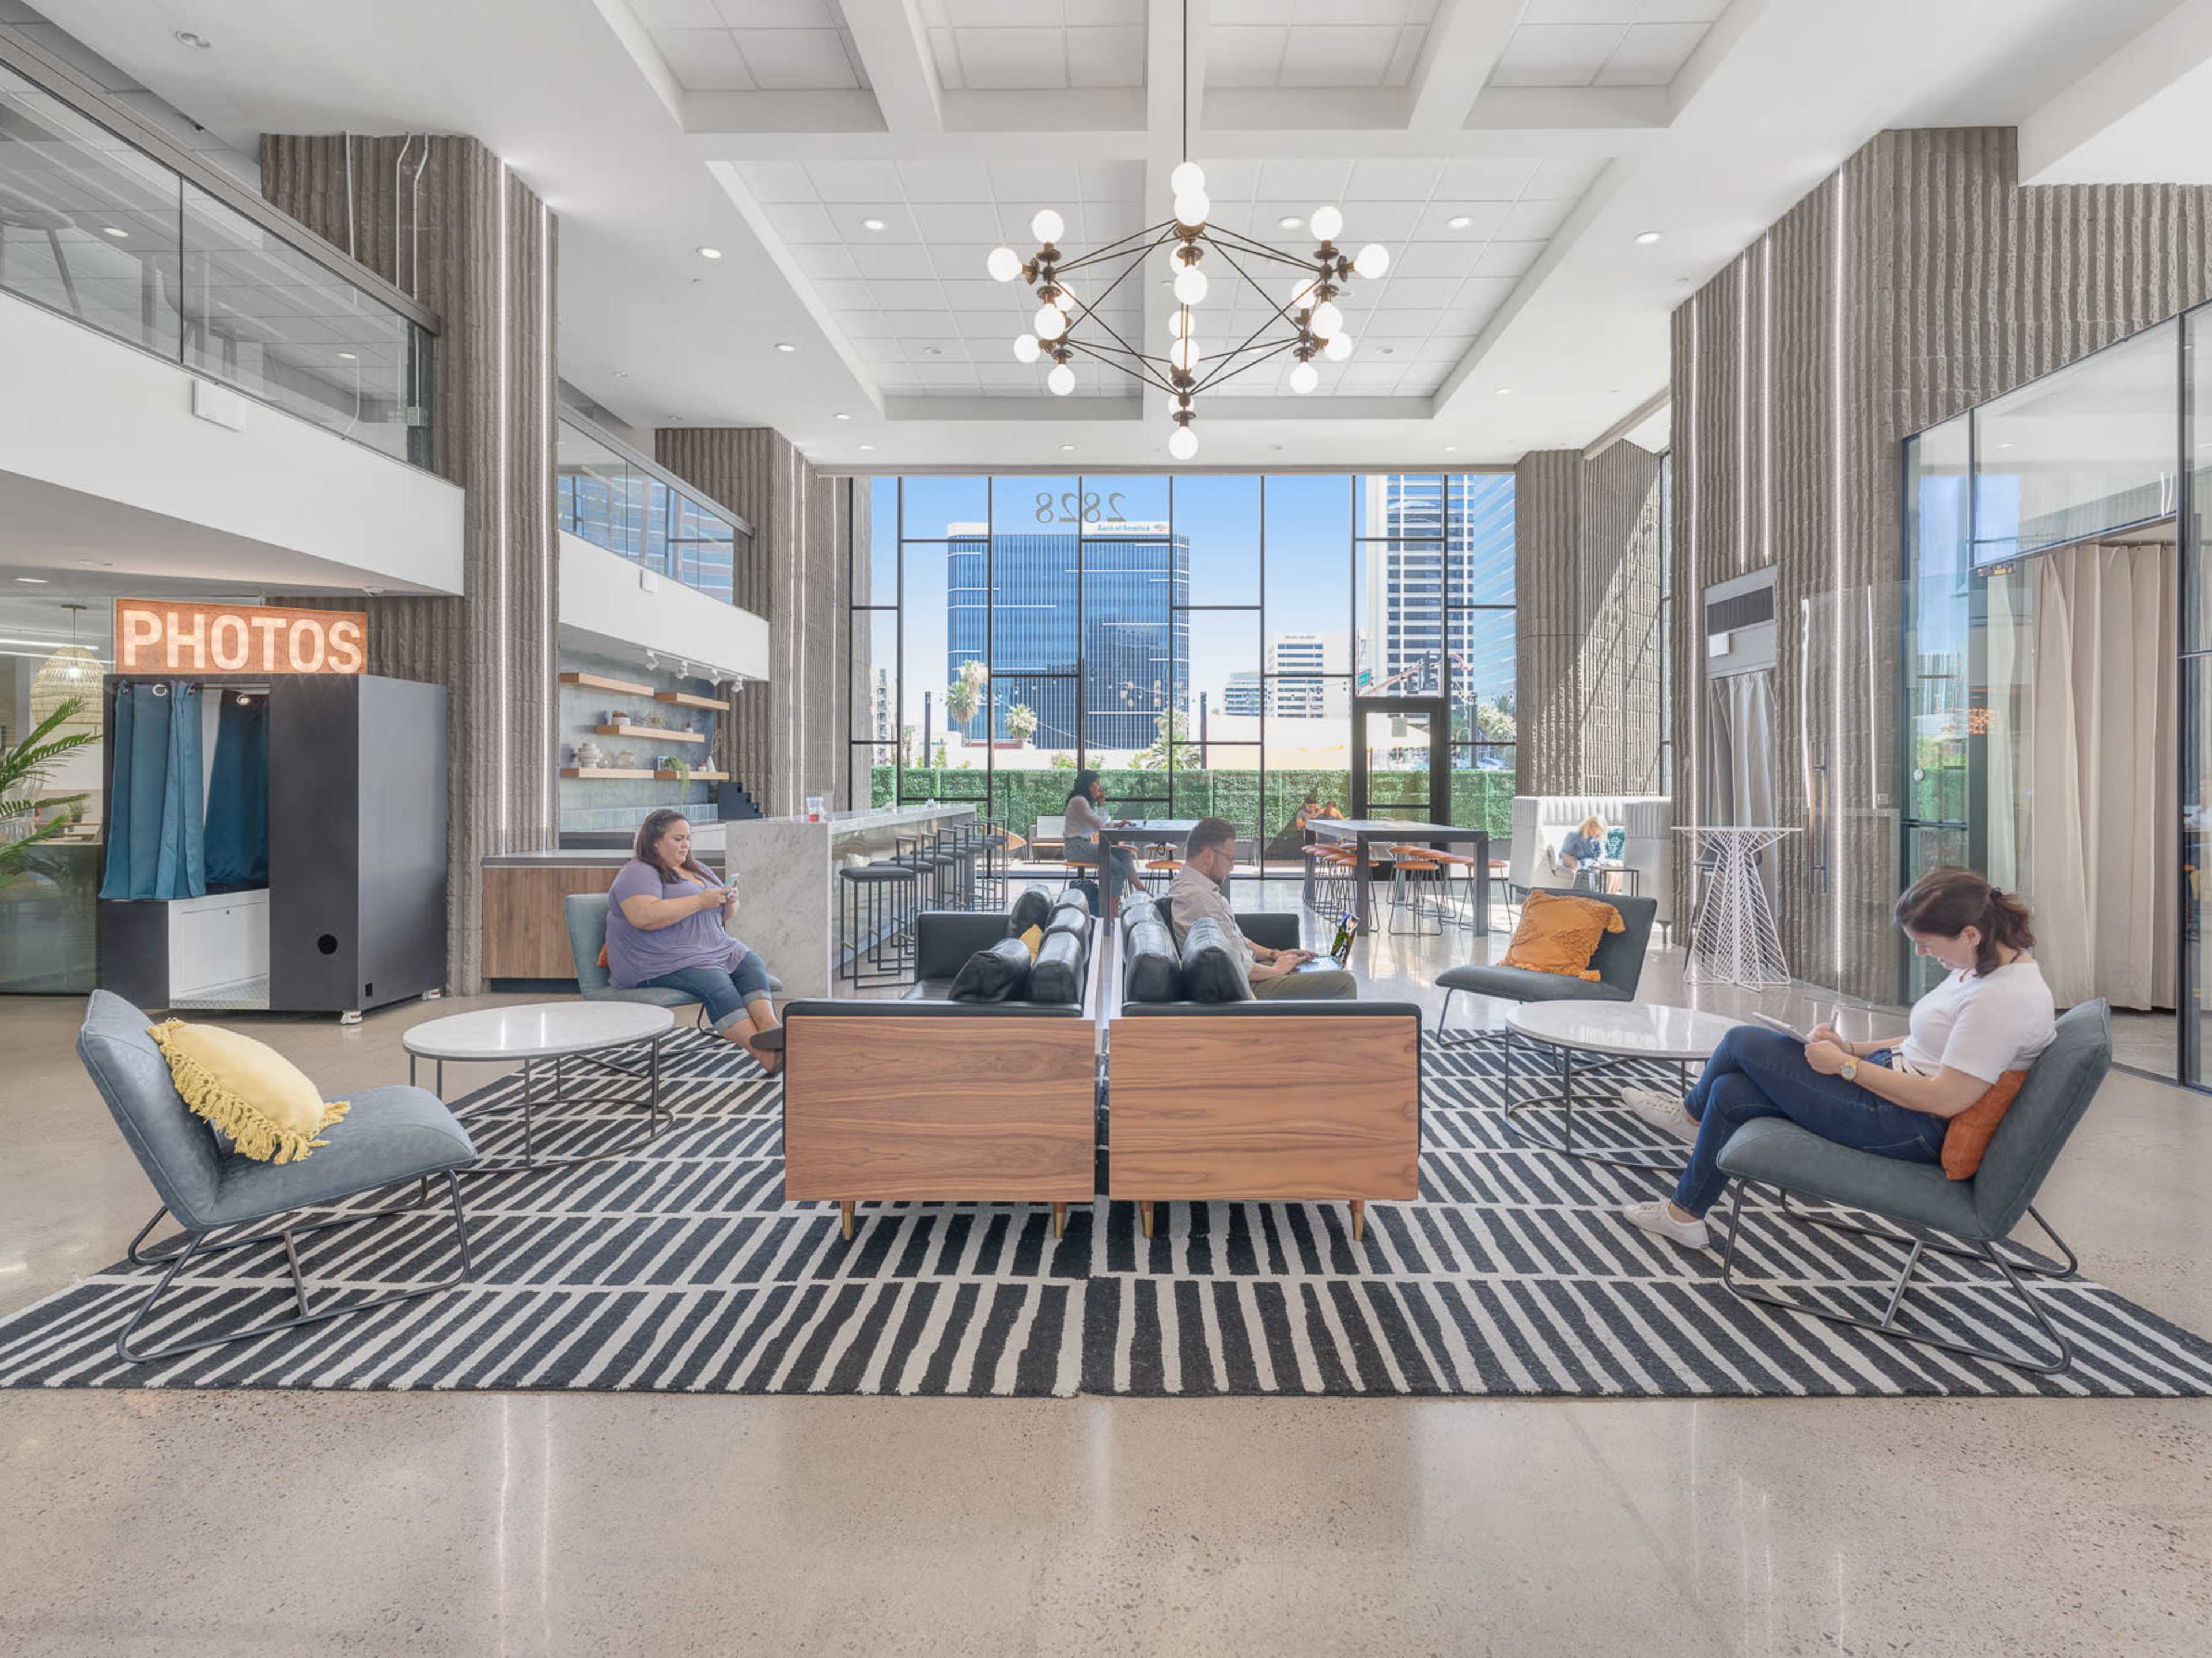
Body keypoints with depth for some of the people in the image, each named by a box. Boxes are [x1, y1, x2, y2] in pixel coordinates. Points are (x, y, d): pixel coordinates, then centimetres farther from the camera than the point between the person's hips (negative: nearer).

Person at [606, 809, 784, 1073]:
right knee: (716, 983, -32)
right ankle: (765, 1054, -42)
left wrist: (730, 903, 2)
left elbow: (721, 915, 27)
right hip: (662, 962, -8)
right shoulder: (638, 874, -5)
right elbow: (645, 917, -23)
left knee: (752, 964, -21)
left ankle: (771, 1030, -44)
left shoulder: (698, 869, 22)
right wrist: (700, 901, -19)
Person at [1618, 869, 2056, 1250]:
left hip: (1911, 1129, -10)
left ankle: (1693, 1114, 22)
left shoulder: (2005, 1000, -25)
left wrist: (1845, 1065, -16)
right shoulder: (1990, 964, 6)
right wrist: (1853, 1048, 6)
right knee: (1732, 1092, 4)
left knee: (1743, 1042, -7)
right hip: (1892, 1074, 10)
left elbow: (1945, 1099, -25)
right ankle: (1685, 1214, 23)